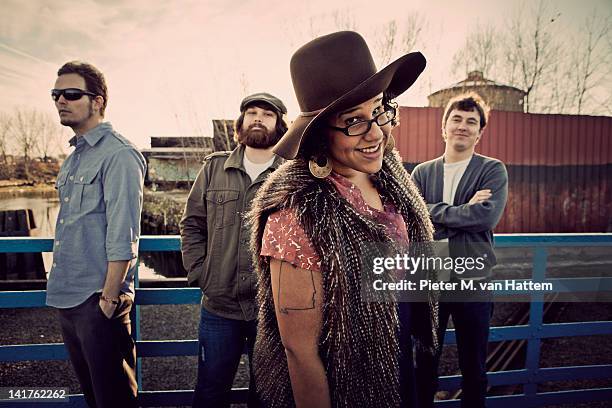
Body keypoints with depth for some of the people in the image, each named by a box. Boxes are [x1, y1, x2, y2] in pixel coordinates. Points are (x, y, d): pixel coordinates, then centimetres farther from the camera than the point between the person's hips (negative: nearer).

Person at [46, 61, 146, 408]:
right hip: (66, 298, 9)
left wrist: (109, 297, -17)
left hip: (98, 300, -8)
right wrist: (61, 285, 18)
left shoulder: (118, 155, -13)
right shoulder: (74, 157, 15)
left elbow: (122, 236, -18)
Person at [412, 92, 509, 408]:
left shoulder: (493, 171, -1)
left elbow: (486, 216, -18)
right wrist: (463, 211, -15)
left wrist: (434, 211, -12)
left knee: (473, 367, 16)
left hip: (473, 281, -1)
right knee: (425, 362, 18)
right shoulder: (422, 172, 4)